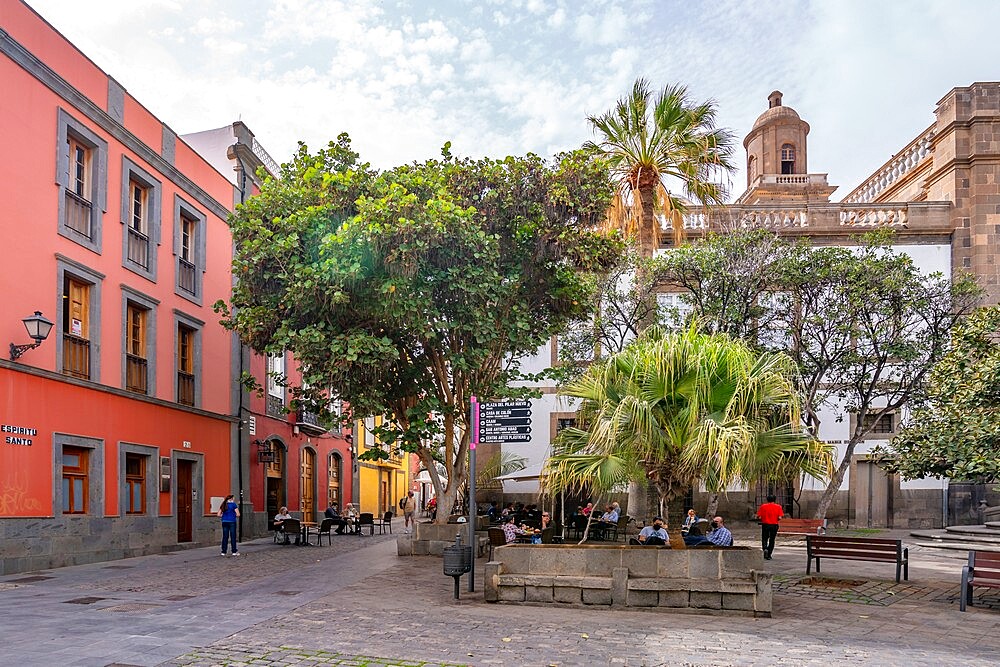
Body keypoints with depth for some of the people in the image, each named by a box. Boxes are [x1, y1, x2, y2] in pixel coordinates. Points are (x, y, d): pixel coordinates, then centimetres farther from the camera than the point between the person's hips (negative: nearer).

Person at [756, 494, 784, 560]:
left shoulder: (763, 506, -1)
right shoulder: (778, 507, 0)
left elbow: (759, 517, -6)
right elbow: (780, 517, -10)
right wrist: (775, 519, 12)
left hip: (765, 524, 0)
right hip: (774, 525, 1)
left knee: (764, 539, 12)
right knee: (772, 540, 12)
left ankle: (765, 548, -17)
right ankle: (768, 555, 13)